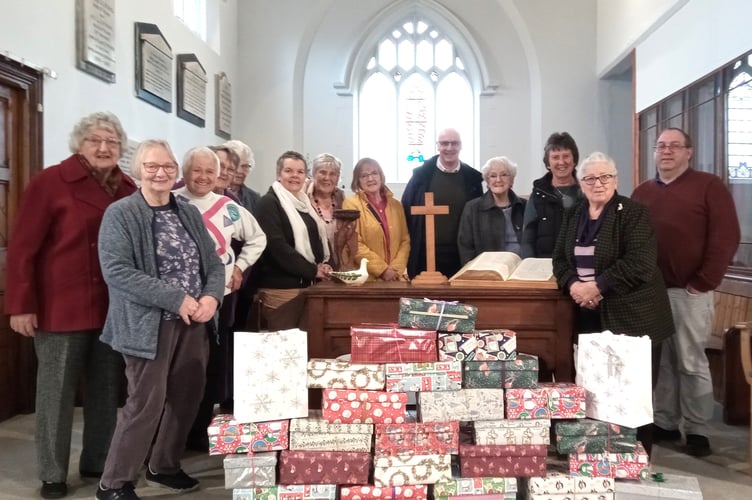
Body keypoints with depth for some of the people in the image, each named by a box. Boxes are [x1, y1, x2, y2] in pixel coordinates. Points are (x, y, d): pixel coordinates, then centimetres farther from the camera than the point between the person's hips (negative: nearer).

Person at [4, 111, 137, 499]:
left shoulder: (129, 190, 6)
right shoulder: (50, 182, -6)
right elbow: (22, 248, -8)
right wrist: (21, 305, -11)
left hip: (115, 308, 4)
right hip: (62, 307, -4)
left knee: (107, 390, 13)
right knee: (56, 392, 8)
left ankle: (97, 461, 30)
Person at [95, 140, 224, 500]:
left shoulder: (189, 213, 11)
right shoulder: (120, 214, -6)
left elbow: (213, 263, 10)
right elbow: (116, 271, -18)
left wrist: (211, 297, -12)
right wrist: (177, 298, -21)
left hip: (195, 322, 6)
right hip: (150, 324, -6)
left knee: (187, 396, 13)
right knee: (146, 402, -3)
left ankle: (164, 466, 33)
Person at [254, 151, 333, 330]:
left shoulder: (305, 202, 17)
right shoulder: (269, 202, -7)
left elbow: (316, 239, 21)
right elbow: (277, 246, -17)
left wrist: (323, 266, 1)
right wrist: (312, 270, -15)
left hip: (308, 285, 7)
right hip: (281, 287, -7)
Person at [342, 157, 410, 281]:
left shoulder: (396, 205, 12)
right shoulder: (351, 204, -2)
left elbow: (405, 240, 10)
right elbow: (354, 245, -9)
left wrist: (397, 268, -5)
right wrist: (382, 269, -12)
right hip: (366, 278, -3)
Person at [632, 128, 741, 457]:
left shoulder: (709, 186, 0)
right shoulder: (642, 192, 14)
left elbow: (726, 237, -7)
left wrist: (704, 282, -12)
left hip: (688, 292, -4)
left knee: (691, 362, 2)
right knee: (660, 361, 9)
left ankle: (697, 430, 14)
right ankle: (665, 423, 20)